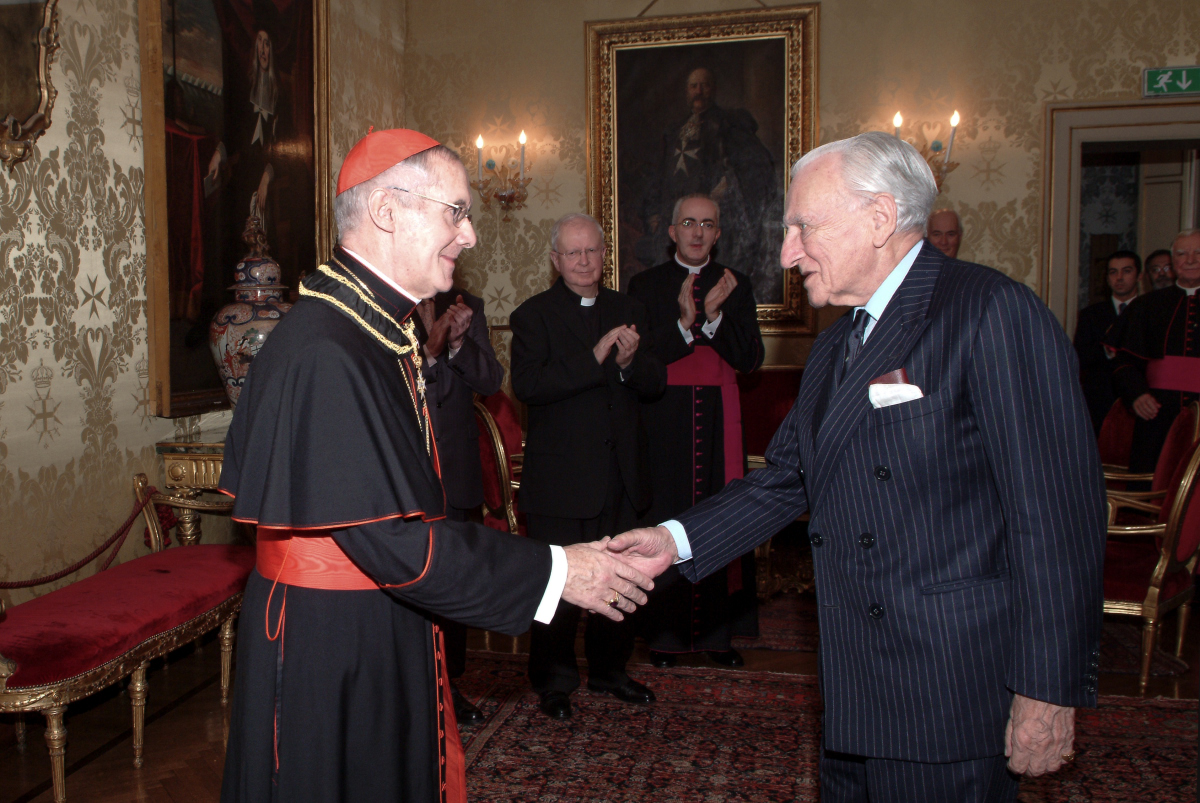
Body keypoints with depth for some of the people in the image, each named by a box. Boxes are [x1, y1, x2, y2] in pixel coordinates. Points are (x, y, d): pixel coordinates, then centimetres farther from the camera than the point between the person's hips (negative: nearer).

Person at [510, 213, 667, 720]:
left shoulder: (627, 311, 10)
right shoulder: (533, 315, -4)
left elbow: (656, 384, 4)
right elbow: (526, 384, -20)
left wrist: (630, 362, -17)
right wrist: (594, 358, -27)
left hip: (621, 473, 5)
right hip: (560, 478, -4)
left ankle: (609, 669, 35)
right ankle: (553, 682, 22)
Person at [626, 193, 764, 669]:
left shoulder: (736, 286, 9)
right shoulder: (646, 286, 4)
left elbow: (750, 359, -1)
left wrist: (714, 317, -15)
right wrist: (683, 323, -19)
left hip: (718, 420, 2)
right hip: (663, 422, -1)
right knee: (665, 521, -1)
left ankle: (716, 630, 16)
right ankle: (665, 632, 12)